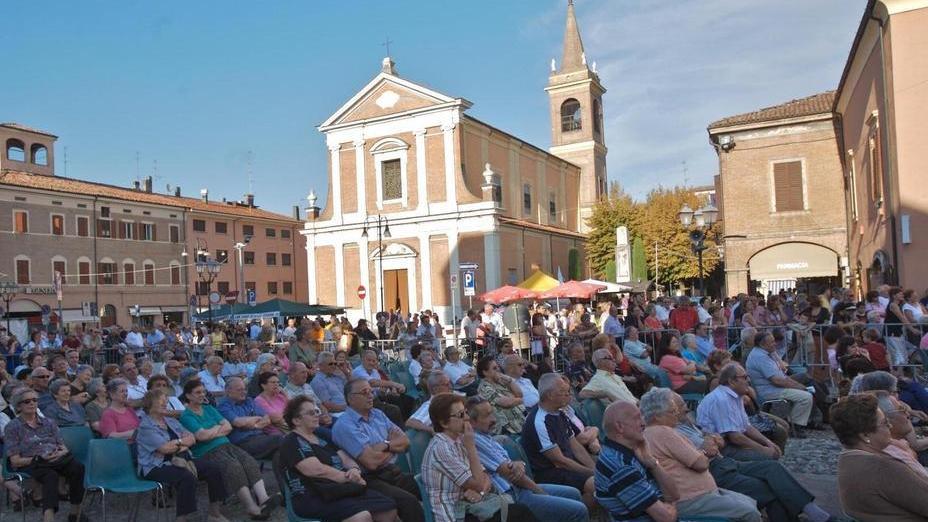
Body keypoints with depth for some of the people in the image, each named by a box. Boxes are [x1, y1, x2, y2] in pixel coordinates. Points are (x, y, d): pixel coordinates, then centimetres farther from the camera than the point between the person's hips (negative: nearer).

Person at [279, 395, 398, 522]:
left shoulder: (322, 436, 20)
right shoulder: (291, 443, -5)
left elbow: (345, 458, 17)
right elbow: (318, 470, -17)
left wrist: (355, 469, -7)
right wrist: (351, 478, -10)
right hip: (313, 497, -8)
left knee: (389, 507, -11)